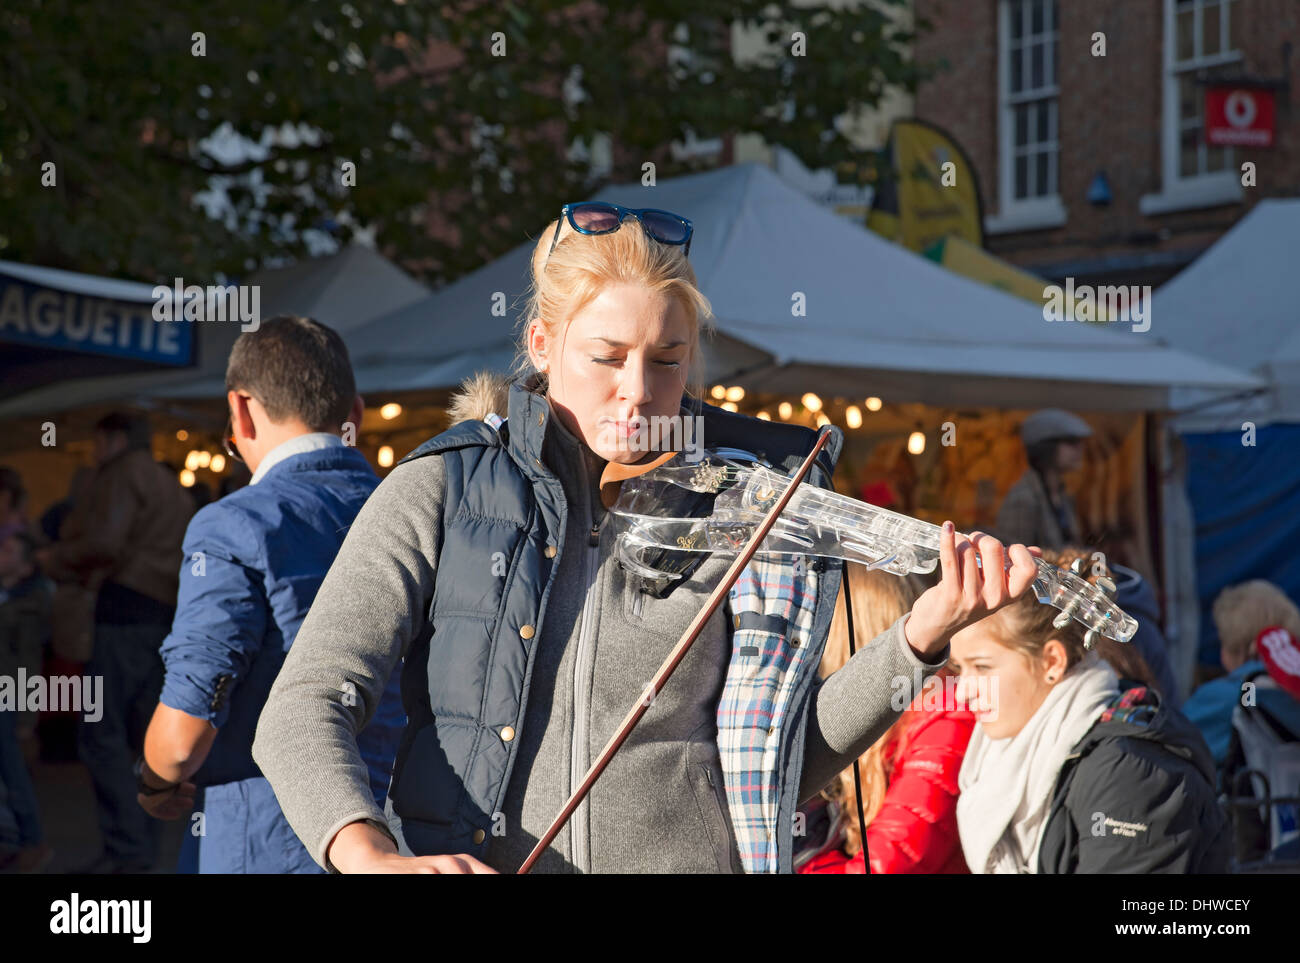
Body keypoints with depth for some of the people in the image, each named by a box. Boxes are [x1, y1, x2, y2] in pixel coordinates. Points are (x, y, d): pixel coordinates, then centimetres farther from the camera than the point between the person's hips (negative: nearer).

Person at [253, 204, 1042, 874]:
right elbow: (304, 709, -5)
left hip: (695, 854, 2)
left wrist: (919, 641, -6)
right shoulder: (445, 491, 2)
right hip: (468, 858, -1)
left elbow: (781, 773, 6)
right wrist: (372, 857, -22)